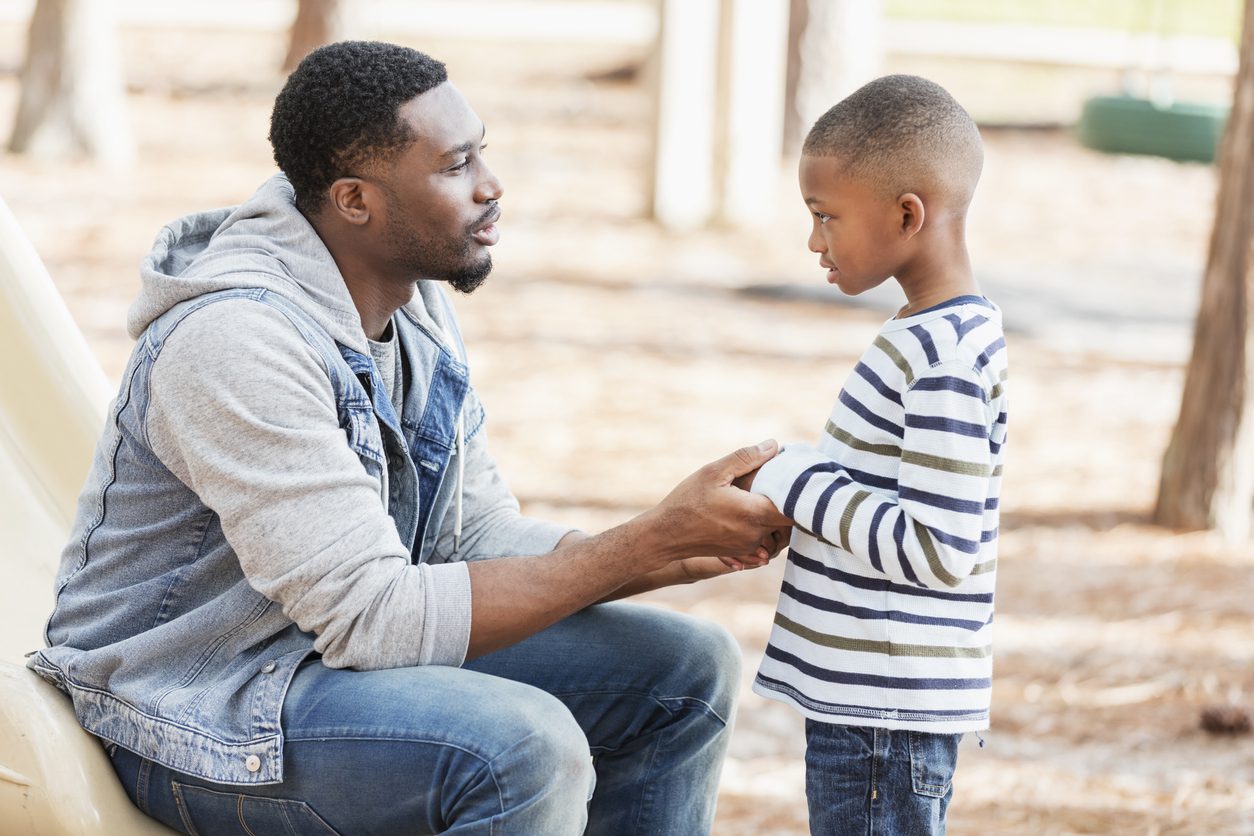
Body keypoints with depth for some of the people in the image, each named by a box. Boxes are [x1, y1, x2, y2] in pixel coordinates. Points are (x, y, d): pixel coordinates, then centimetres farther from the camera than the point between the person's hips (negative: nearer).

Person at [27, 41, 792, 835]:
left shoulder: (417, 304, 3)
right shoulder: (236, 339, -27)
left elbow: (481, 538, 5)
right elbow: (374, 617, -30)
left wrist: (681, 551, -15)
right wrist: (651, 545, -28)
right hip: (200, 708, -9)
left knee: (687, 668, 1)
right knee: (525, 746, -32)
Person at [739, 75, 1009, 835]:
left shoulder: (948, 360, -20)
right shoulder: (935, 337, 12)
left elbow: (936, 549, -24)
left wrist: (794, 485, -17)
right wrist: (792, 478, 6)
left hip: (886, 714, -10)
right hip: (864, 695, 10)